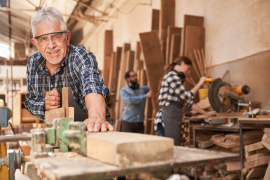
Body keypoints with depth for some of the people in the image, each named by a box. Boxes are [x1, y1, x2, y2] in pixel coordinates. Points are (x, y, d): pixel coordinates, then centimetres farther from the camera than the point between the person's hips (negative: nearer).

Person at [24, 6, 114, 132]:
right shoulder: (33, 63, -2)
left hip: (91, 131, -3)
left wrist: (96, 117, -58)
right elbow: (30, 102, 9)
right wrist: (45, 105, -13)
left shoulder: (81, 57, -18)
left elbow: (92, 86, -38)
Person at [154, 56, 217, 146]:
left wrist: (206, 113, 19)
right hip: (169, 119, -10)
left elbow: (188, 101, 20)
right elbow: (187, 97, -14)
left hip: (173, 119, 10)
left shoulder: (177, 78, 22)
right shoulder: (172, 76, -9)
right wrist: (199, 83, -2)